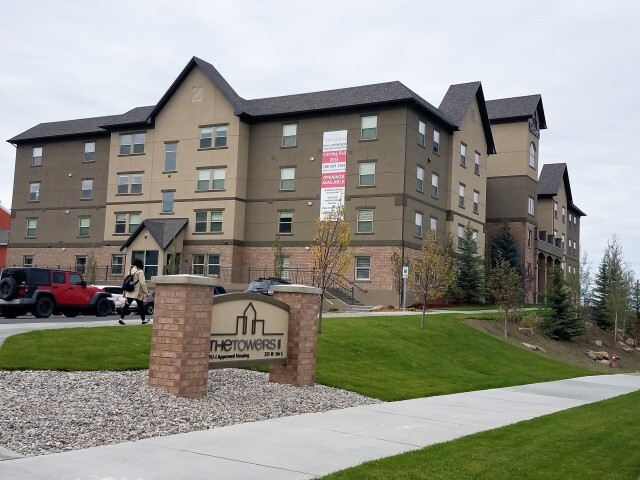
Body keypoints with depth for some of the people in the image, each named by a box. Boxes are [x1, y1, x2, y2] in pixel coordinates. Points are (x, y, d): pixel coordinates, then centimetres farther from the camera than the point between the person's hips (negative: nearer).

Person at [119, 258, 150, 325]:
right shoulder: (140, 271, -12)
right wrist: (146, 291, -9)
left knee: (127, 305, 2)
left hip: (129, 292, 5)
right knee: (141, 306, 9)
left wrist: (125, 292, 18)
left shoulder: (130, 271, 9)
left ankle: (121, 318, -10)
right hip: (138, 293, -5)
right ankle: (143, 320, 20)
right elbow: (142, 283, -16)